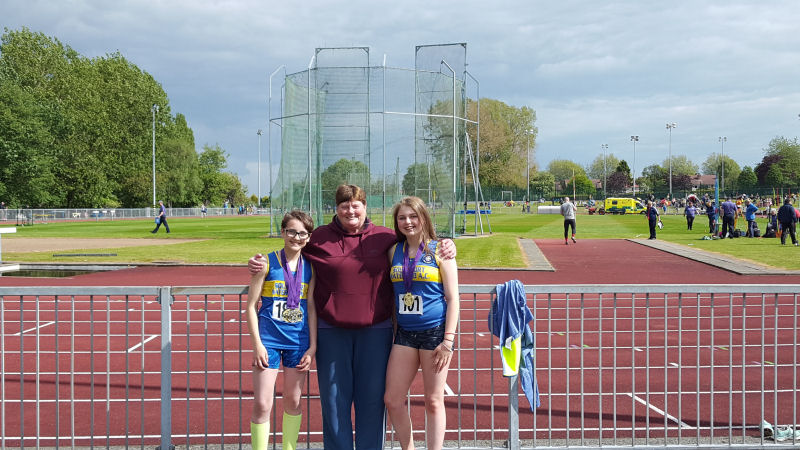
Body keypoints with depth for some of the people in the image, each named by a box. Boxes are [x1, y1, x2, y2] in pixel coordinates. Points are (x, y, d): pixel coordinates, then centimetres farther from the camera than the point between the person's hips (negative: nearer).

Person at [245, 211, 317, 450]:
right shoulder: (267, 263, -4)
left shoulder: (310, 267, 4)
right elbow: (251, 306, -3)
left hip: (299, 341, 3)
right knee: (262, 405, -5)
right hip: (269, 339, -3)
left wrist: (312, 347, 3)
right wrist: (257, 344, -8)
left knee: (293, 402, 12)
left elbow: (312, 308, 7)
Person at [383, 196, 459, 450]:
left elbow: (453, 297, -5)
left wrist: (448, 341, -12)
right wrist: (390, 329, 12)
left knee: (433, 401, 3)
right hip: (405, 333, 4)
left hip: (435, 331, -4)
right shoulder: (394, 251, 8)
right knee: (392, 400, 3)